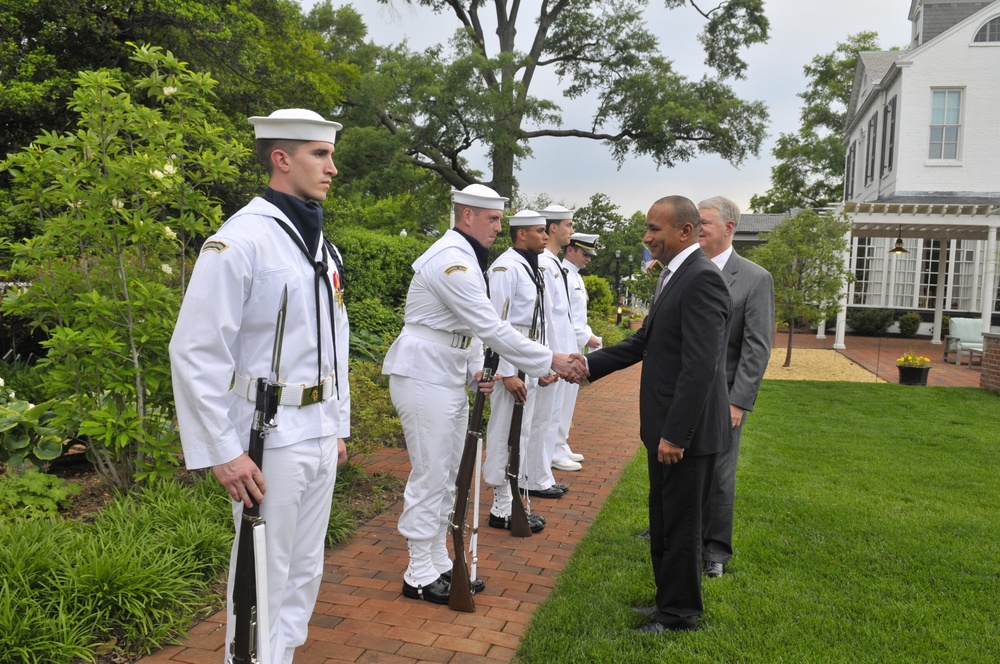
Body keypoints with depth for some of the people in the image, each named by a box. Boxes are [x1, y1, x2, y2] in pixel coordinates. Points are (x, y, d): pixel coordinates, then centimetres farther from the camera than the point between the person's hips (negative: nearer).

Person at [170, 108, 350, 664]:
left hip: (321, 435, 8)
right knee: (264, 577, 5)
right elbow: (195, 353, -18)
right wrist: (223, 451, -18)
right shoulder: (239, 241, -15)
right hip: (269, 437, -8)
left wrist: (339, 424, 16)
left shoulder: (322, 247, 11)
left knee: (305, 570, 18)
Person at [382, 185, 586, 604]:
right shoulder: (451, 260, -20)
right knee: (430, 478, -3)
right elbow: (491, 328, -24)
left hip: (449, 379, 10)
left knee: (446, 476, 15)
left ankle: (439, 562, 27)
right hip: (424, 379, -10)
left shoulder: (465, 258, 15)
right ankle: (420, 575, 10)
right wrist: (552, 361, -20)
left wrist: (476, 370, 4)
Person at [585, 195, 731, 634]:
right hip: (665, 427, 10)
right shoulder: (675, 276, 13)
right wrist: (588, 364, 7)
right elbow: (644, 342, 16)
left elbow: (700, 365, -25)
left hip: (685, 432, -10)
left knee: (680, 525, 6)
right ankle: (669, 599, 37)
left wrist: (675, 434, -25)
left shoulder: (702, 279, -19)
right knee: (663, 521, 20)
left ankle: (680, 615, 23)